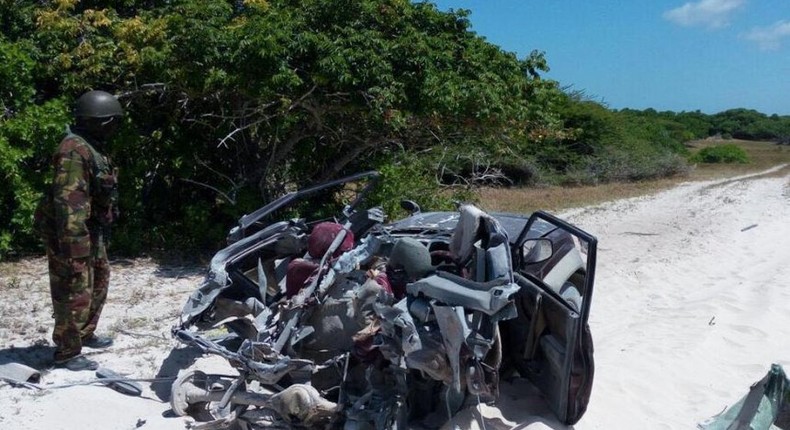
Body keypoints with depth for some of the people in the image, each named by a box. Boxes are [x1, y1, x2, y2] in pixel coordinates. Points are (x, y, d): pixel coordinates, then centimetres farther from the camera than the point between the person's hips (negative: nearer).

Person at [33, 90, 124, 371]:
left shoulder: (90, 148, 13)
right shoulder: (75, 150, -21)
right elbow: (69, 201, -28)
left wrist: (98, 235, 25)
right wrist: (75, 244, -30)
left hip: (91, 232, 11)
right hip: (74, 234, -11)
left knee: (99, 281, 21)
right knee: (75, 292, -4)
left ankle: (84, 334, 37)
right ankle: (67, 353, 7)